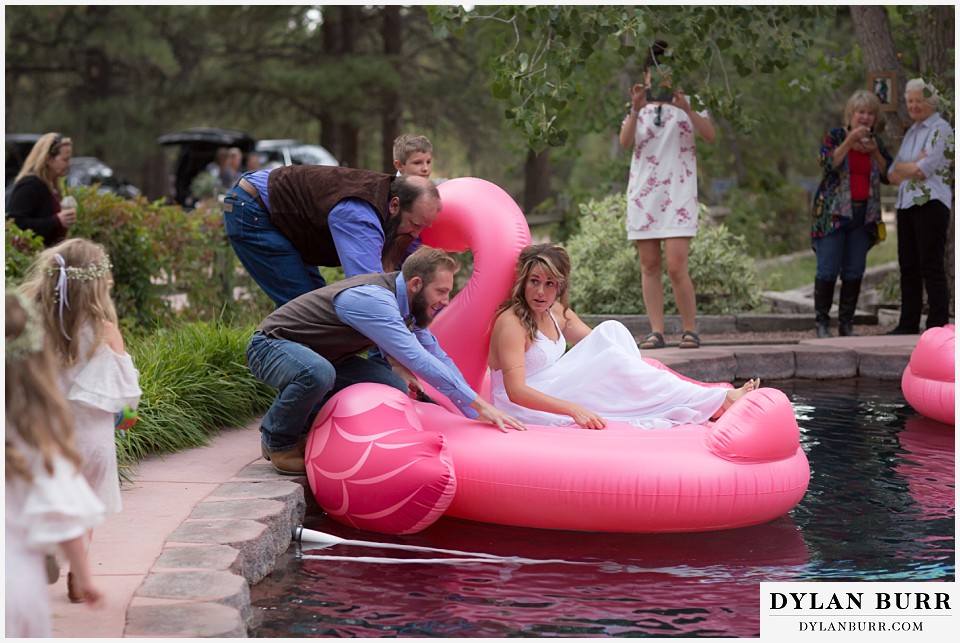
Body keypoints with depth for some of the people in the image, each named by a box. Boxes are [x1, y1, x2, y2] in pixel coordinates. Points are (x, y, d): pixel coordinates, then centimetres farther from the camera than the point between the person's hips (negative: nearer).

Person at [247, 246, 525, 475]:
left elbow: (438, 357, 6)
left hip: (321, 355, 9)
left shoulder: (404, 300, -2)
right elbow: (419, 362, -37)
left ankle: (305, 426, 6)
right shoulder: (373, 300, -31)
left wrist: (477, 414, 0)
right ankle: (277, 442, -13)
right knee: (318, 373, -42)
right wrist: (481, 405, -35)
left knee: (394, 388, -12)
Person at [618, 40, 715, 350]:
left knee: (676, 267, -11)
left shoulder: (687, 102, 5)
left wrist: (686, 108, -26)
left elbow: (710, 135, -12)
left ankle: (690, 330, 0)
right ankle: (656, 332, 6)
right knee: (649, 266, 2)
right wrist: (635, 110, -20)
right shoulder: (640, 106, 12)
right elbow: (625, 142, -5)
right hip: (643, 193, 3)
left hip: (678, 193, -3)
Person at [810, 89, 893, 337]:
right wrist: (851, 139, -21)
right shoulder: (835, 136, 1)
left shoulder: (876, 142, 13)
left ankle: (846, 323, 12)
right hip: (834, 212, -4)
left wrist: (875, 152, -5)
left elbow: (888, 176, 9)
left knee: (854, 271, 4)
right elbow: (828, 163, -16)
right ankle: (822, 323, 2)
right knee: (828, 269, -6)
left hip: (864, 215, 4)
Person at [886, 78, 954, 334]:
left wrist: (901, 167, 2)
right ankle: (908, 325, 15)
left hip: (931, 204, -8)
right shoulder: (911, 133, 20)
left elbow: (924, 168, -15)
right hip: (907, 204, 8)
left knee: (931, 268, -7)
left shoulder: (940, 130, -5)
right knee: (908, 267, 9)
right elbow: (893, 175, 16)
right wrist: (912, 167, -3)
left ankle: (938, 326, -4)